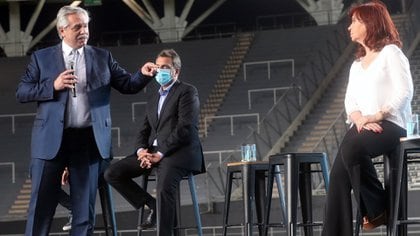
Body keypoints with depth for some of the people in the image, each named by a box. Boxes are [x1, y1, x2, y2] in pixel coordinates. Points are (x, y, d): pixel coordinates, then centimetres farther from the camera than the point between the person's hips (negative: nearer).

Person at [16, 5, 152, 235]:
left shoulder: (102, 58, 12)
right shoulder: (42, 58, 7)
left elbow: (127, 84, 8)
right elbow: (21, 92, 2)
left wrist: (144, 75, -12)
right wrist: (53, 86, -12)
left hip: (89, 140, 2)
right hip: (51, 140, -2)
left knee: (85, 207, 4)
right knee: (41, 205, 0)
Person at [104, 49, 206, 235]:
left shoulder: (187, 92, 1)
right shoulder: (154, 99, 26)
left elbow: (185, 128, -11)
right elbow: (144, 131, 20)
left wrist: (161, 153, -17)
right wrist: (141, 150, -4)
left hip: (178, 152, -8)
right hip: (152, 152, 8)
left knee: (164, 188, -35)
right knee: (112, 174, -7)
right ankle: (153, 206, 1)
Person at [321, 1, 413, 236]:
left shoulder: (390, 52, 2)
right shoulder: (357, 64, 25)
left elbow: (404, 91, -9)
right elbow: (350, 99, 14)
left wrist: (377, 115, -17)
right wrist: (359, 119, -8)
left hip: (390, 124, -7)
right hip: (363, 126, 7)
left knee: (352, 148, -35)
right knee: (338, 174, -17)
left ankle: (377, 209, -19)